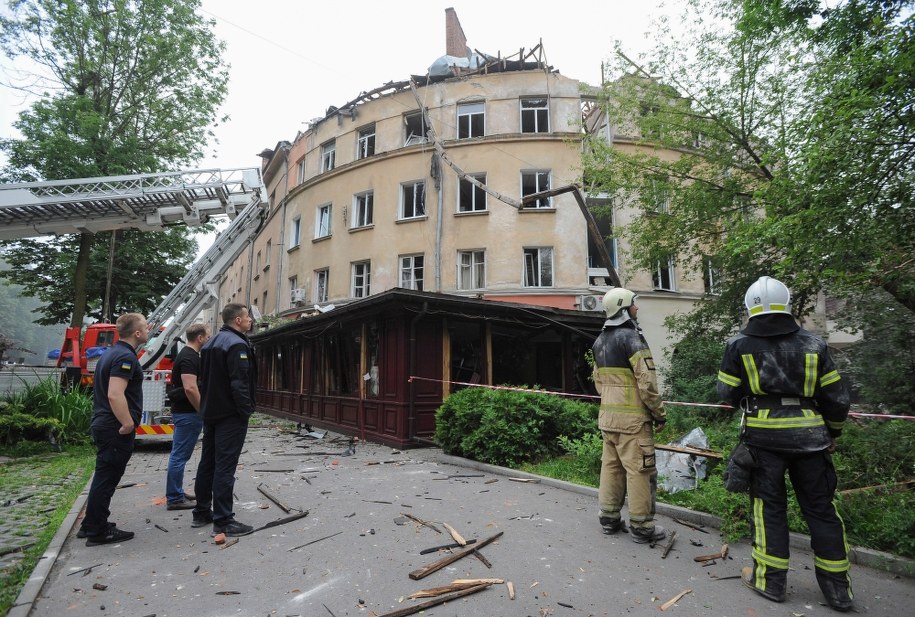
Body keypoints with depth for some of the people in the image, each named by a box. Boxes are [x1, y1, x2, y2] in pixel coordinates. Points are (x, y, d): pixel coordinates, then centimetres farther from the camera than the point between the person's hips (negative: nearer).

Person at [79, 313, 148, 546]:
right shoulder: (125, 356, -19)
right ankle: (97, 532, 11)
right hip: (116, 429, -10)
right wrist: (128, 423, -22)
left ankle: (91, 525, 31)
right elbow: (115, 395, -28)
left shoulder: (112, 353, 14)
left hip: (104, 425, 10)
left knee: (104, 476, 20)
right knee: (107, 478, 0)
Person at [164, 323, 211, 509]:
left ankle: (177, 493, 27)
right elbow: (190, 389, -27)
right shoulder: (189, 357, -18)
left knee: (179, 455, 16)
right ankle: (174, 499, 5)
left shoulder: (188, 355, 15)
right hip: (188, 413, -11)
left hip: (185, 412, 11)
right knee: (180, 456, -3)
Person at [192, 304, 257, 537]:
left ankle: (202, 513, 25)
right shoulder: (237, 344, -17)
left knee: (207, 463, 15)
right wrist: (246, 411, -16)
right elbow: (239, 383, -23)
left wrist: (207, 406, 21)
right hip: (230, 415, -10)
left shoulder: (210, 343, 14)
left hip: (211, 413, 10)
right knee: (225, 467, -7)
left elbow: (204, 378, 19)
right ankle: (223, 521, -3)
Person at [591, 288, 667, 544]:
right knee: (640, 470, 2)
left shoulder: (600, 341, 12)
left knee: (611, 466, 15)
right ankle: (642, 527, 11)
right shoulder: (631, 337, -15)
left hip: (607, 416, 8)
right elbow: (647, 381, -17)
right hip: (632, 418, -8)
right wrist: (659, 413, -7)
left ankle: (609, 518, 24)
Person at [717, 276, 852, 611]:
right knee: (820, 508, 14)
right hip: (809, 438, 2)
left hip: (764, 437, -2)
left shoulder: (739, 345, -4)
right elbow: (837, 397, 6)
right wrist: (832, 432, 20)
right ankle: (837, 588, 23)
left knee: (769, 506, 9)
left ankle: (770, 580, 17)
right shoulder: (813, 344, 2)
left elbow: (727, 394, -1)